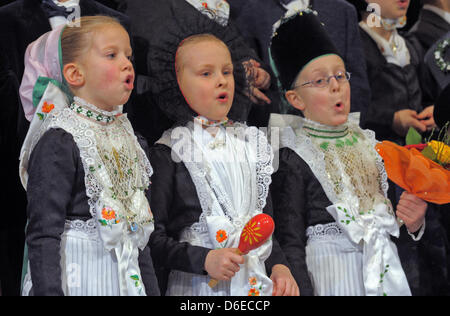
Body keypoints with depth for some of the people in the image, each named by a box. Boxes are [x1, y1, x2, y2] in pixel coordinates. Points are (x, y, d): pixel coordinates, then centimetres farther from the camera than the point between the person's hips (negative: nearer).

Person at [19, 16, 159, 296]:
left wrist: (151, 289, 16)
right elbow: (43, 233, -16)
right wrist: (48, 291, -22)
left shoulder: (128, 138, 12)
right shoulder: (59, 142, -12)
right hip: (76, 280, -7)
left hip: (126, 279, 7)